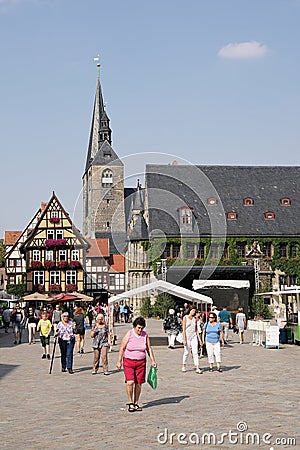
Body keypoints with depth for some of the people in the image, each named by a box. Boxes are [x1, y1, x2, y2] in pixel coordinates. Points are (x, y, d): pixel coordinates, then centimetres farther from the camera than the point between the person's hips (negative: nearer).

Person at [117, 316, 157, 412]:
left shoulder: (145, 335, 2)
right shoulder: (129, 334, -6)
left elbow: (149, 349, 10)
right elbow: (122, 348, -2)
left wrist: (153, 361, 5)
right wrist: (119, 361, -2)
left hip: (141, 362, 3)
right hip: (128, 361, -3)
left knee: (138, 383, 3)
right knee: (130, 382, -15)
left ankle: (136, 403, 16)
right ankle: (130, 402, 0)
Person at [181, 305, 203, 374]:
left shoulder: (194, 319, 10)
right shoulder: (185, 318, -3)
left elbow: (196, 329, 13)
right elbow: (184, 329, -8)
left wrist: (199, 338, 8)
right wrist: (184, 339, -14)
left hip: (194, 337, 4)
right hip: (187, 336, -4)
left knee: (195, 352, -3)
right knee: (186, 352, 3)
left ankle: (197, 368, -7)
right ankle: (184, 366, 22)